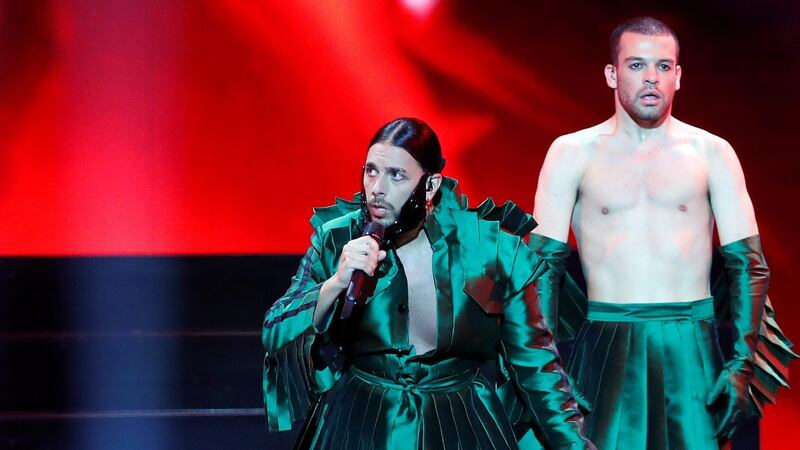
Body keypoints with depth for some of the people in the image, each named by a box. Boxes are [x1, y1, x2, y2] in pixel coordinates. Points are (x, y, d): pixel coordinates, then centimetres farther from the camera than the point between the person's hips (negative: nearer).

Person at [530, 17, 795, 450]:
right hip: (607, 345, -1)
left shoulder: (712, 153, 6)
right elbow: (544, 264, 2)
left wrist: (742, 363, -6)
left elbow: (747, 265, 5)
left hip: (693, 346, 1)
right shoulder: (572, 153, 4)